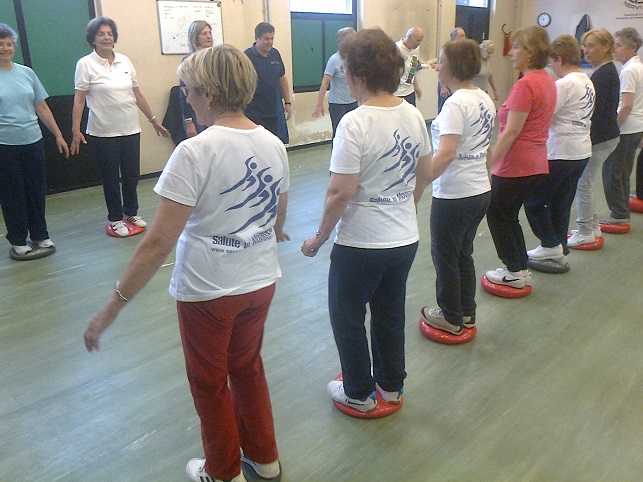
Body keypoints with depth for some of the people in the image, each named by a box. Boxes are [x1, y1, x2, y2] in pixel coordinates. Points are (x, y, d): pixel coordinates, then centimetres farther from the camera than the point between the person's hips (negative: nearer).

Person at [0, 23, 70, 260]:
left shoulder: (26, 72, 8)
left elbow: (42, 108, 12)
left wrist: (58, 136, 11)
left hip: (33, 142, 3)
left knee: (37, 193, 9)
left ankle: (40, 237, 24)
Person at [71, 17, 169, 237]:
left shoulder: (125, 61, 6)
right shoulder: (86, 64, -5)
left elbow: (138, 95, 11)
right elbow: (79, 99, -7)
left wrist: (154, 120, 11)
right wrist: (76, 130, -13)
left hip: (131, 129, 4)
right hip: (103, 133, -4)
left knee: (132, 175, 11)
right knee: (110, 178, 7)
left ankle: (131, 212, 31)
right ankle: (115, 219, 23)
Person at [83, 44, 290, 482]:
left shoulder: (195, 153, -21)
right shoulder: (273, 144, -2)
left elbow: (159, 243, -23)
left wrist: (114, 306, -15)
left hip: (208, 293, -6)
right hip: (262, 282, 6)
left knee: (211, 383, 18)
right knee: (248, 367, 26)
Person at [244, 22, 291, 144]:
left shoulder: (275, 54, 8)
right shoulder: (247, 56, -10)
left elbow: (282, 79, 16)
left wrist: (287, 102, 14)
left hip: (276, 111, 6)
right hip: (255, 114, -6)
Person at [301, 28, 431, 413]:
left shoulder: (354, 123, -21)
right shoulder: (413, 115, -1)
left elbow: (340, 193, -23)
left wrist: (319, 238, -10)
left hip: (361, 244, -6)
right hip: (406, 238, 7)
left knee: (347, 318, 15)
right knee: (391, 314, 22)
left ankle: (360, 394, 30)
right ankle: (391, 385, 39)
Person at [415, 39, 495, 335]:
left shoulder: (456, 103, -19)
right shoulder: (484, 99, 8)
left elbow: (446, 154, -29)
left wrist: (417, 187, -29)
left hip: (454, 195, -8)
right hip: (481, 190, 9)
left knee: (445, 256, 9)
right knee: (464, 253, 21)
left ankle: (451, 318, 24)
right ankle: (467, 314, 33)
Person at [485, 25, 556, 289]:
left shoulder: (525, 84, -19)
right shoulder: (547, 80, 9)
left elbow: (511, 132, -22)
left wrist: (487, 165, -17)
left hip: (516, 166, -9)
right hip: (537, 165, 9)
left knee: (497, 215, 9)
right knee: (509, 215, 20)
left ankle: (515, 271, 18)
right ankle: (521, 269, 27)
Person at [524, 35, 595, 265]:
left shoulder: (565, 84, -16)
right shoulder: (588, 83, 14)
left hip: (560, 153, -9)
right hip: (582, 151, 9)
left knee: (534, 199, 4)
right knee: (561, 203, 15)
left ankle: (551, 244, 7)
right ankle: (560, 252, 21)